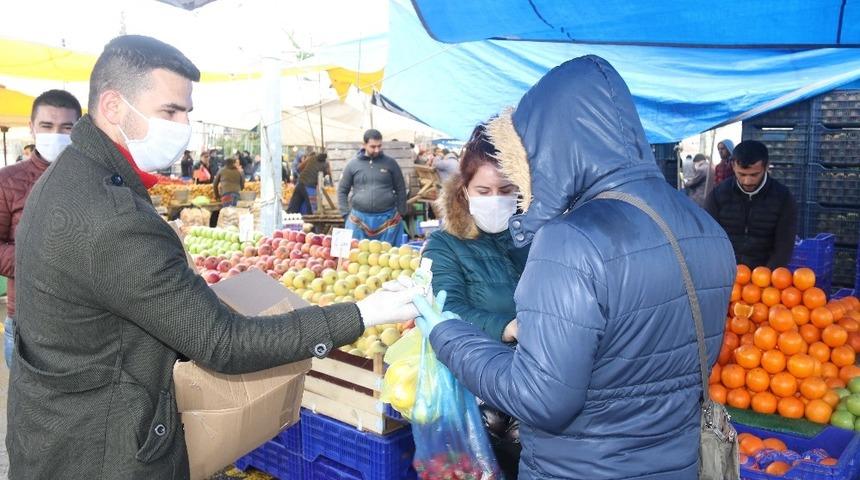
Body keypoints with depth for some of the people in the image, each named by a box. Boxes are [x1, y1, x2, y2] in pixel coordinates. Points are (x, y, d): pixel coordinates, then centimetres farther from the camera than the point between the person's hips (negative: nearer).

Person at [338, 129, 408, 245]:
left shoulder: (390, 163, 3)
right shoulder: (353, 164, 3)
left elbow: (400, 189, 8)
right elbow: (342, 191, 8)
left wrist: (400, 213, 3)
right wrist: (346, 214, 1)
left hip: (387, 219, 0)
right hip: (359, 220, 0)